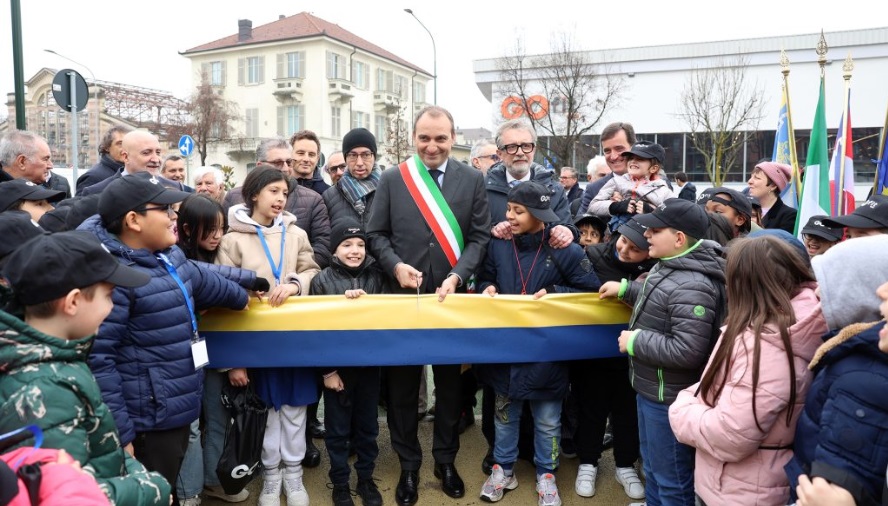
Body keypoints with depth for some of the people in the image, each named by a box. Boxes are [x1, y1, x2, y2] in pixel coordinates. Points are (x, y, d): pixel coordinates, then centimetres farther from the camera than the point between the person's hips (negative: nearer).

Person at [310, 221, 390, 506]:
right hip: (337, 365, -2)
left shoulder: (377, 277, 0)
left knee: (367, 425, 15)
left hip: (369, 364, 2)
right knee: (338, 429, 11)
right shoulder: (322, 280, -5)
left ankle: (366, 479, 32)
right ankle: (340, 483, 29)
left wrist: (367, 301, -19)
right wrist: (327, 370, -9)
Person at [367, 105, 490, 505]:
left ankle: (445, 460, 32)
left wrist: (457, 276, -15)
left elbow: (480, 237, -1)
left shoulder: (472, 179, 2)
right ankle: (408, 465, 27)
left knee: (450, 382, 13)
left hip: (452, 296, 1)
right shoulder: (391, 179, 2)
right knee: (403, 385, 9)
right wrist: (395, 265, -15)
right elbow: (376, 234, 2)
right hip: (403, 295, 0)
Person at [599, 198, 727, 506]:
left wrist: (635, 340, -23)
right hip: (650, 387, 10)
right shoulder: (668, 265, 4)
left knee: (670, 477, 9)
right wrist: (625, 289, 14)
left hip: (668, 396, -10)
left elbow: (686, 351, -33)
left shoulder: (691, 286, -28)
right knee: (652, 465, 28)